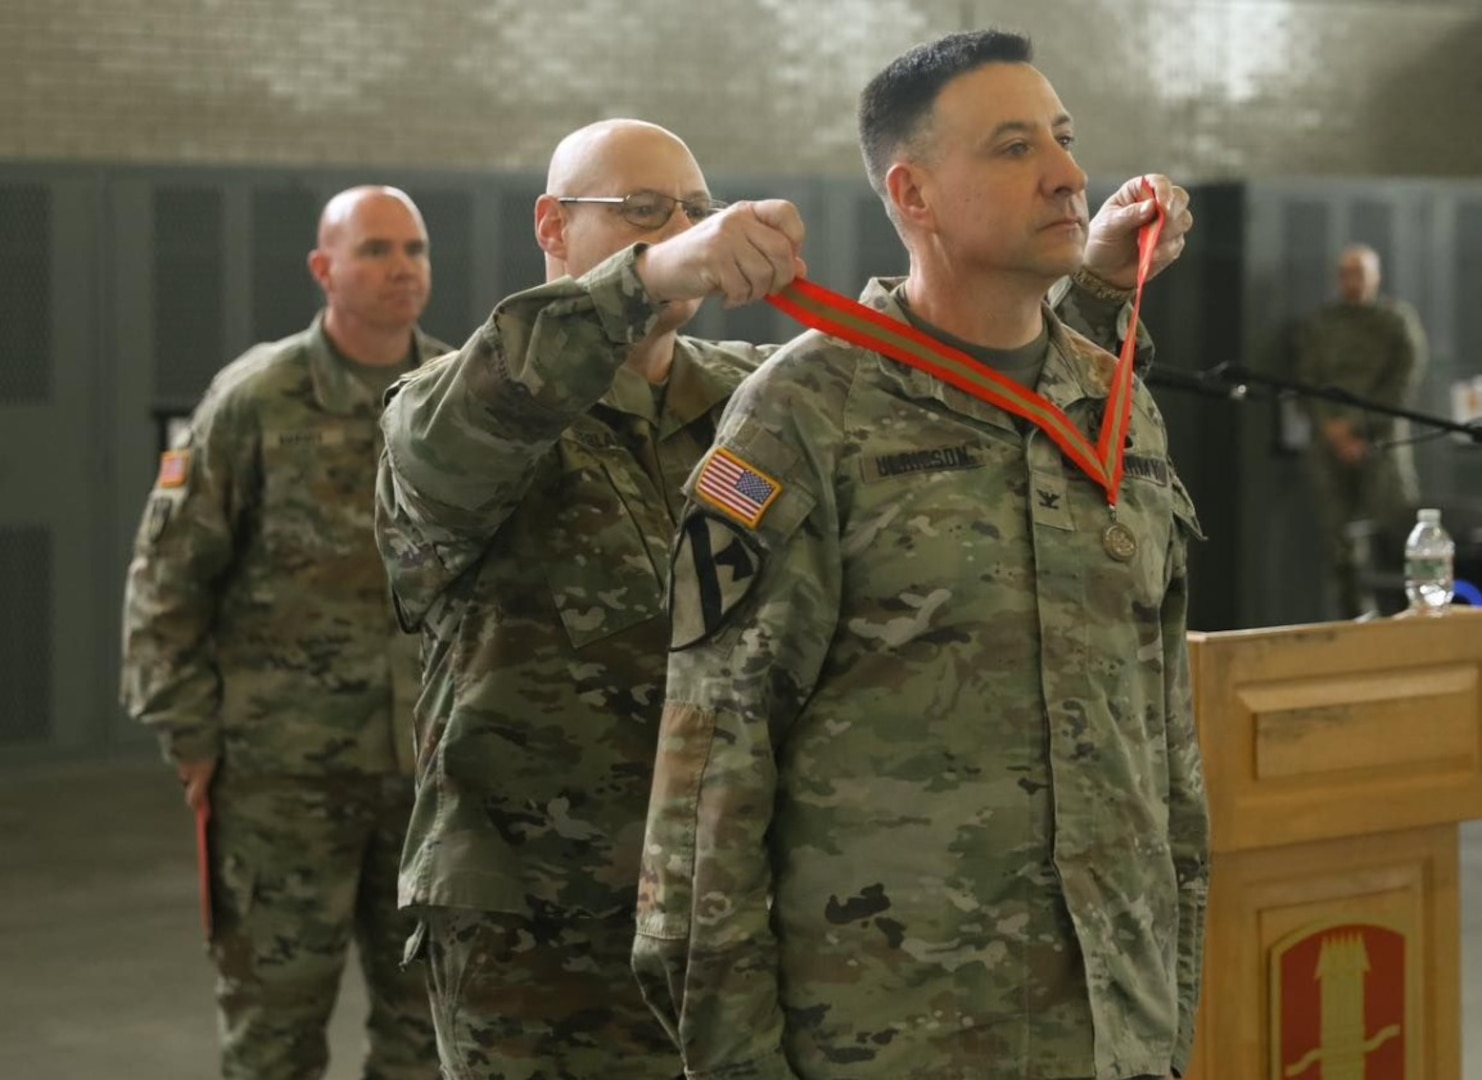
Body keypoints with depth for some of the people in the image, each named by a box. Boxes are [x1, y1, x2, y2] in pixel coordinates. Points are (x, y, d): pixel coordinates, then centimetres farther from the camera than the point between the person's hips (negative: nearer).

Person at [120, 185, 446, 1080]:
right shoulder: (256, 401, -5)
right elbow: (169, 573, -3)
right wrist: (189, 731, -5)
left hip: (435, 762, 3)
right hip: (285, 765, -3)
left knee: (431, 1008, 11)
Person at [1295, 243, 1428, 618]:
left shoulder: (1398, 319, 7)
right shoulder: (1319, 325, 14)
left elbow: (1405, 380, -2)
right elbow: (1308, 382, 7)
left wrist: (1358, 425, -9)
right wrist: (1332, 429, -8)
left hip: (1382, 436, -2)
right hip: (1331, 442, 3)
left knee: (1395, 514, -18)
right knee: (1340, 539, -2)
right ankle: (1357, 619, 4)